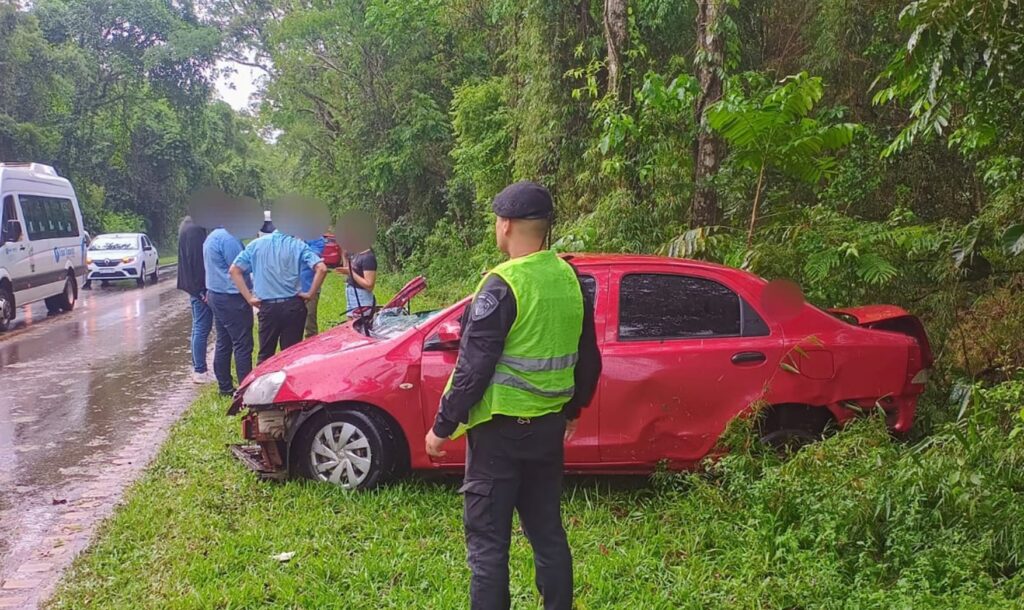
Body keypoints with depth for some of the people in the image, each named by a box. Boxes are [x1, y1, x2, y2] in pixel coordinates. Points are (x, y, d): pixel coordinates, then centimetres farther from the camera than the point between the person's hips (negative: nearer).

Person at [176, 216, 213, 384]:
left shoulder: (188, 227, 14)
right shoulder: (195, 230, -17)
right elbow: (198, 261, -22)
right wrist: (204, 289, -22)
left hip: (195, 287, 10)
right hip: (200, 287, -10)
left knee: (199, 327, 16)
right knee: (202, 328, -4)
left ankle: (197, 367, 24)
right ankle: (200, 371, 1)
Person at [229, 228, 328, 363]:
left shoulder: (256, 244, 6)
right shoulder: (297, 244, -1)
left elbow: (234, 270, 3)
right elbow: (321, 269, -11)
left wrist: (249, 298, 3)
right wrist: (310, 294, -1)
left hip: (268, 307, 1)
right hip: (293, 306, -1)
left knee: (265, 354, 10)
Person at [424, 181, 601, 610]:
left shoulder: (502, 285, -17)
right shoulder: (570, 279, 4)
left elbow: (474, 367, -18)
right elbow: (588, 360, 13)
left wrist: (442, 427, -9)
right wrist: (573, 410, 26)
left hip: (500, 428, -7)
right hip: (549, 426, 7)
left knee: (487, 541, 1)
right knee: (547, 531, 17)